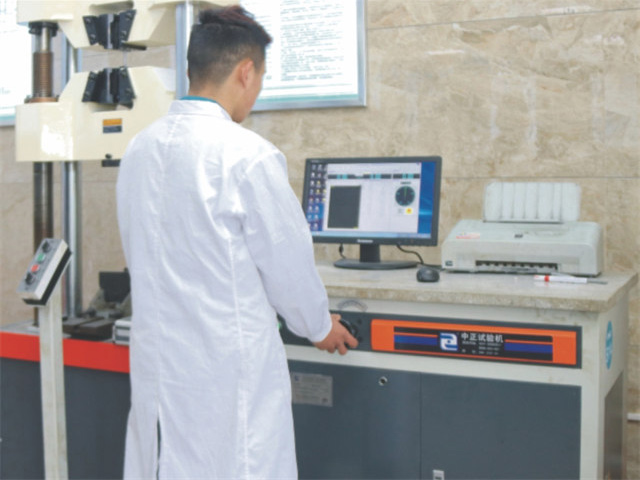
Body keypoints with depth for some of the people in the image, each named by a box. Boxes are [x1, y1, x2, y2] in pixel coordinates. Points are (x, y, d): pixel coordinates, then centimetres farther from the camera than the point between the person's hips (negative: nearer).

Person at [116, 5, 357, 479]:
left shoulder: (139, 149, 3)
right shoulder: (247, 155, -17)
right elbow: (288, 262, -8)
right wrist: (320, 326, 10)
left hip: (158, 364, 7)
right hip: (228, 370, -6)